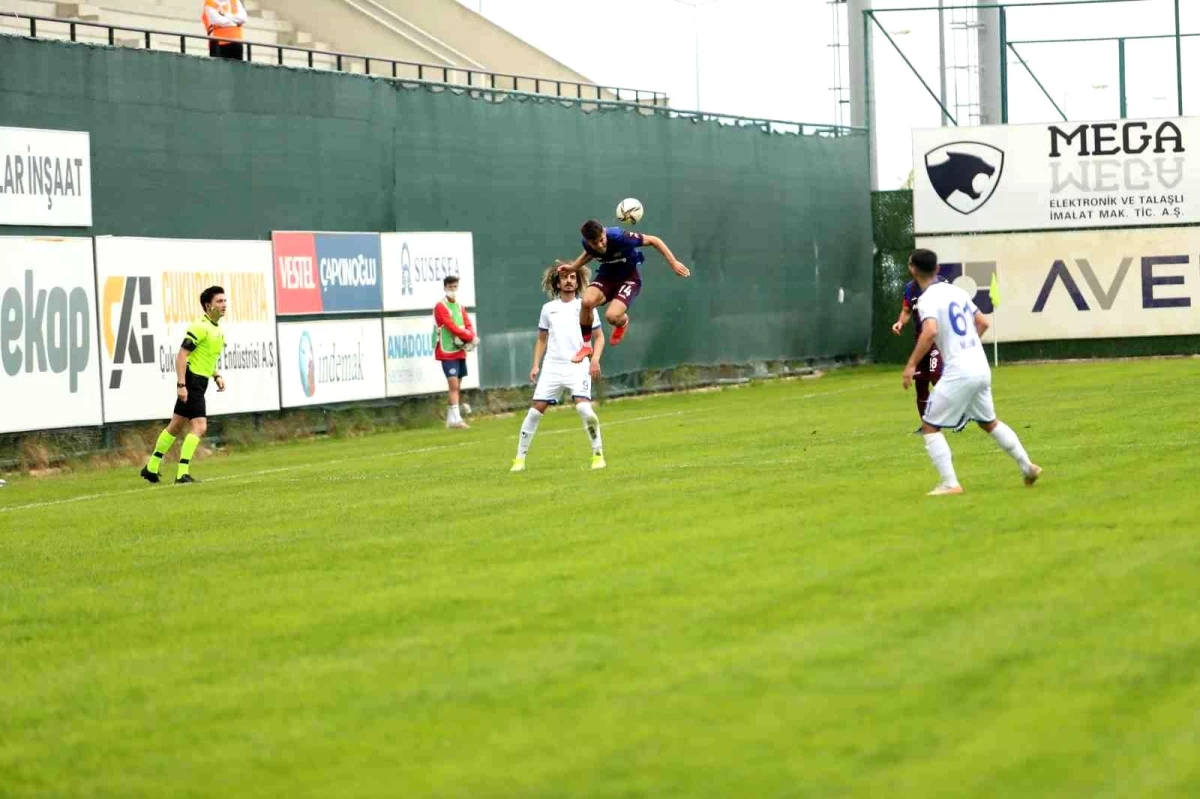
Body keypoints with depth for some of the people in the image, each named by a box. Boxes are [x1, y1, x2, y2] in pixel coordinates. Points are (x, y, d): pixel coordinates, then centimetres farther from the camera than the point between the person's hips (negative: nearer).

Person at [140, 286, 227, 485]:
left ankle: (152, 468, 25)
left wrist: (217, 376, 11)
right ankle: (182, 473, -15)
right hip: (191, 382, -10)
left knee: (176, 426, 16)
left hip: (200, 383, 10)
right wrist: (181, 384, -25)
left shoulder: (218, 330, 13)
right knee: (199, 427, -15)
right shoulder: (200, 327, -16)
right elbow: (181, 355, -20)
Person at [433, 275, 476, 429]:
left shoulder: (459, 307, 14)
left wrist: (470, 338, -13)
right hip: (447, 352, -7)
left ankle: (451, 420, 13)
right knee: (453, 385, -13)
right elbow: (452, 327, -17)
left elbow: (468, 325, 7)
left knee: (456, 386, 8)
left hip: (460, 351, 7)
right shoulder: (441, 307, -8)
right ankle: (456, 419, -16)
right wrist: (469, 336, -13)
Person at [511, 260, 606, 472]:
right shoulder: (548, 308, 13)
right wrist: (536, 365, 9)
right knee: (536, 409, -4)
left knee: (584, 407, -22)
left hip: (578, 366, -2)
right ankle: (520, 458, 5)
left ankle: (598, 453, -7)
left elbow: (599, 337, 9)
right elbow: (542, 339, 20)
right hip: (552, 367, 2)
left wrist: (595, 359, -7)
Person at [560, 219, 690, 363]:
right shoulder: (587, 244, -16)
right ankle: (586, 346, -5)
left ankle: (623, 322, 15)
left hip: (629, 279, -4)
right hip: (606, 277, 4)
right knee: (587, 301, -27)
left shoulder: (619, 237, -32)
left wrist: (674, 263, -21)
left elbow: (653, 240, -21)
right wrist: (572, 267, 5)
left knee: (612, 316, -27)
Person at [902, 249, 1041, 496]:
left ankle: (950, 483, -7)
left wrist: (911, 365, -21)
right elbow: (983, 323, 21)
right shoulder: (957, 291, 14)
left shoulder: (928, 298, -11)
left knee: (929, 426, 2)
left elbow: (930, 332, -27)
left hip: (958, 372, -8)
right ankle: (1027, 466, 28)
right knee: (989, 422, 27)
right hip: (982, 368, 8)